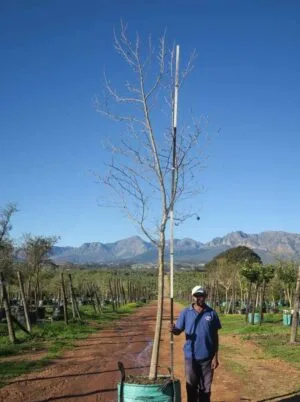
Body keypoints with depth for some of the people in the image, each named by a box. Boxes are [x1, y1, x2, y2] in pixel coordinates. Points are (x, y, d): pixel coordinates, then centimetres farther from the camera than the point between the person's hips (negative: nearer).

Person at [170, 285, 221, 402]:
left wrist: (215, 356, -1)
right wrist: (173, 329, -26)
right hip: (191, 356, 0)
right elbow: (179, 331, -2)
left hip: (207, 357, 0)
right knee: (191, 387, 11)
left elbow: (215, 336, 1)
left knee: (205, 387, 11)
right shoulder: (185, 312, -3)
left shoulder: (211, 313, -2)